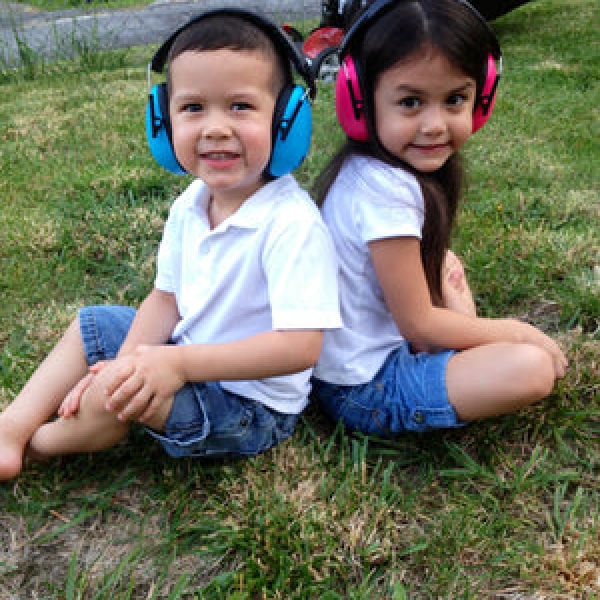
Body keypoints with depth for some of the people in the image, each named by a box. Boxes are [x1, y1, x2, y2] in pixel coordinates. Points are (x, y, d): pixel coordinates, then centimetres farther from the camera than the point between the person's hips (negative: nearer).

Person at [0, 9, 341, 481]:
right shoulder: (189, 206, -4)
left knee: (127, 394, -27)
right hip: (189, 357, 8)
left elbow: (300, 346, -33)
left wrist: (178, 363, -35)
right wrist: (125, 364, -14)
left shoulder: (292, 224, -29)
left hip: (252, 402, -8)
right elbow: (167, 297, 3)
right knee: (90, 327, 14)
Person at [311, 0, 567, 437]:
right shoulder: (387, 190, -27)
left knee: (445, 260, 25)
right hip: (365, 389, -9)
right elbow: (419, 324, -20)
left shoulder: (372, 167, -1)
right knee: (533, 367, -23)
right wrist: (514, 331, -9)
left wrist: (455, 308, 0)